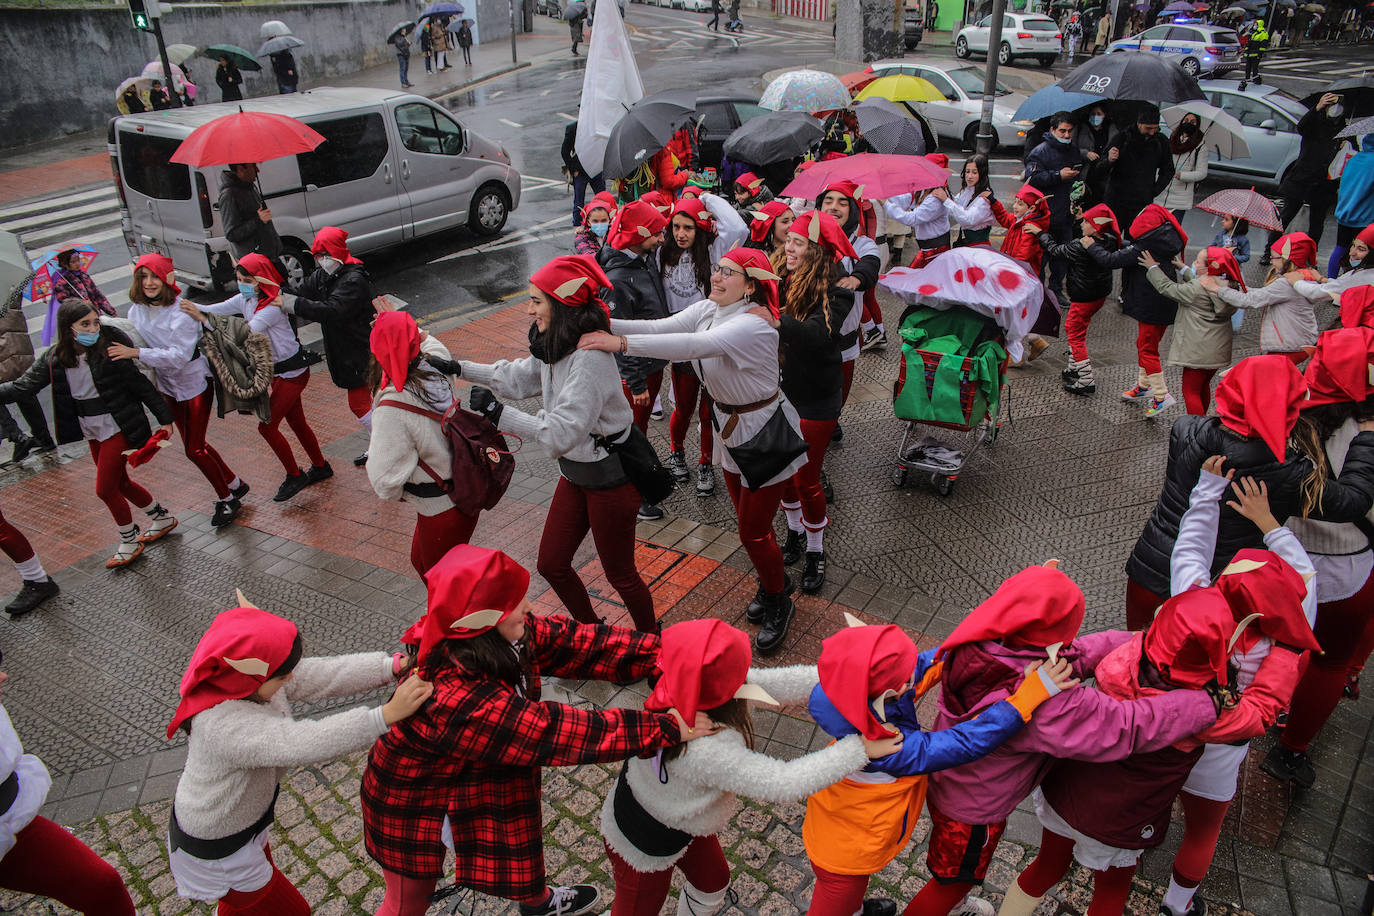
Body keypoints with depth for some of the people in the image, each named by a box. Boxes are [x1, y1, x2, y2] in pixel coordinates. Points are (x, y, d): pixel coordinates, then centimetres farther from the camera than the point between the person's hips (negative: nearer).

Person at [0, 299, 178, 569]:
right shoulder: (54, 359, -2)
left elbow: (141, 385, -11)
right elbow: (22, 386, -1)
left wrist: (164, 418, -8)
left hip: (118, 429, -6)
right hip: (92, 432, 6)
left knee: (105, 489, -2)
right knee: (120, 483, 17)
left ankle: (129, 541, 18)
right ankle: (162, 517, 39)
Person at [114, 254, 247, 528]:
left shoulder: (181, 312, -23)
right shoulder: (136, 311, -2)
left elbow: (179, 356, -31)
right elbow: (132, 343, 12)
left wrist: (135, 352, -36)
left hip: (194, 383, -7)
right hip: (167, 386, 7)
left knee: (194, 449, -4)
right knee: (194, 444, 15)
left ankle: (226, 498, 15)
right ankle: (234, 485, 33)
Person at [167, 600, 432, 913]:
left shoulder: (248, 679, -19)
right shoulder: (225, 726, -43)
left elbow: (323, 674, -22)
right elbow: (304, 744, -52)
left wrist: (395, 665, -31)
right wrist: (387, 714, -54)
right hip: (216, 849, -7)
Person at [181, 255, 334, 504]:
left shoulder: (273, 307, -26)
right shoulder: (245, 300, 1)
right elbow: (213, 310, -2)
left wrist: (204, 319, -36)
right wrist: (191, 306, -20)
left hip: (292, 372, -9)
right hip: (276, 371, 9)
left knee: (267, 426, -6)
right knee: (296, 422, 17)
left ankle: (294, 476, 9)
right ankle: (320, 467, 33)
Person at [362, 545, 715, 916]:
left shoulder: (502, 635, -22)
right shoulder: (455, 698, -44)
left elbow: (577, 643, -22)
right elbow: (552, 732, -43)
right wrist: (667, 728, -40)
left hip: (480, 778, 7)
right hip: (415, 803, -7)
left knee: (519, 831, 29)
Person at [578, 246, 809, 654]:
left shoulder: (753, 324, -28)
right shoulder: (707, 308, -3)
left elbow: (694, 345, -43)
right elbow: (661, 327, -14)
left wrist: (622, 343, -50)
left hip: (765, 433, -8)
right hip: (727, 426, 8)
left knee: (753, 532, 1)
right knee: (748, 519, 20)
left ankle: (779, 604, 26)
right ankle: (775, 580, 45)